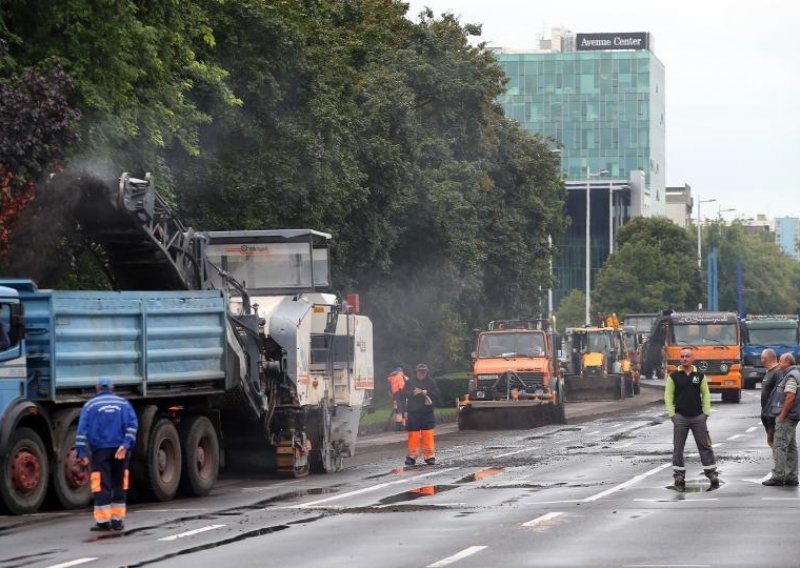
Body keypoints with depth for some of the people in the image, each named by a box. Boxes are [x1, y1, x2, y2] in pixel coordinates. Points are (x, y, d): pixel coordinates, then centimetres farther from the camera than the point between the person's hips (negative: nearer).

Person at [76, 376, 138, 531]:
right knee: (119, 485, 11)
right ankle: (118, 520, 12)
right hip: (120, 451, 2)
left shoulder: (90, 406, 6)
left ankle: (103, 521, -7)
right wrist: (126, 444, -11)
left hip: (101, 450, -2)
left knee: (101, 486, -3)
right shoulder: (123, 403, 11)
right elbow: (132, 424, -4)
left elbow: (82, 431, -3)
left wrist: (82, 453, -6)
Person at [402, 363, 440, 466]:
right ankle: (412, 456, 9)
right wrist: (413, 393, -16)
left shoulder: (431, 382, 6)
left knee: (428, 435, -5)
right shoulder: (410, 382, 5)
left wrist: (427, 393, -13)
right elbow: (403, 394, 0)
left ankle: (429, 456, 1)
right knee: (413, 435, 1)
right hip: (413, 413, 0)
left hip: (427, 413, 0)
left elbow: (437, 395, 2)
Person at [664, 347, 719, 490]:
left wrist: (706, 412, 1)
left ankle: (712, 474, 7)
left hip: (698, 416, 1)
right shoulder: (674, 376, 1)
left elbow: (706, 394, 8)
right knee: (678, 448, 2)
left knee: (705, 446, 2)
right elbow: (668, 396, 1)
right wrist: (671, 414, -6)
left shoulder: (700, 376, 6)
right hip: (680, 417, -1)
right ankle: (679, 476, 9)